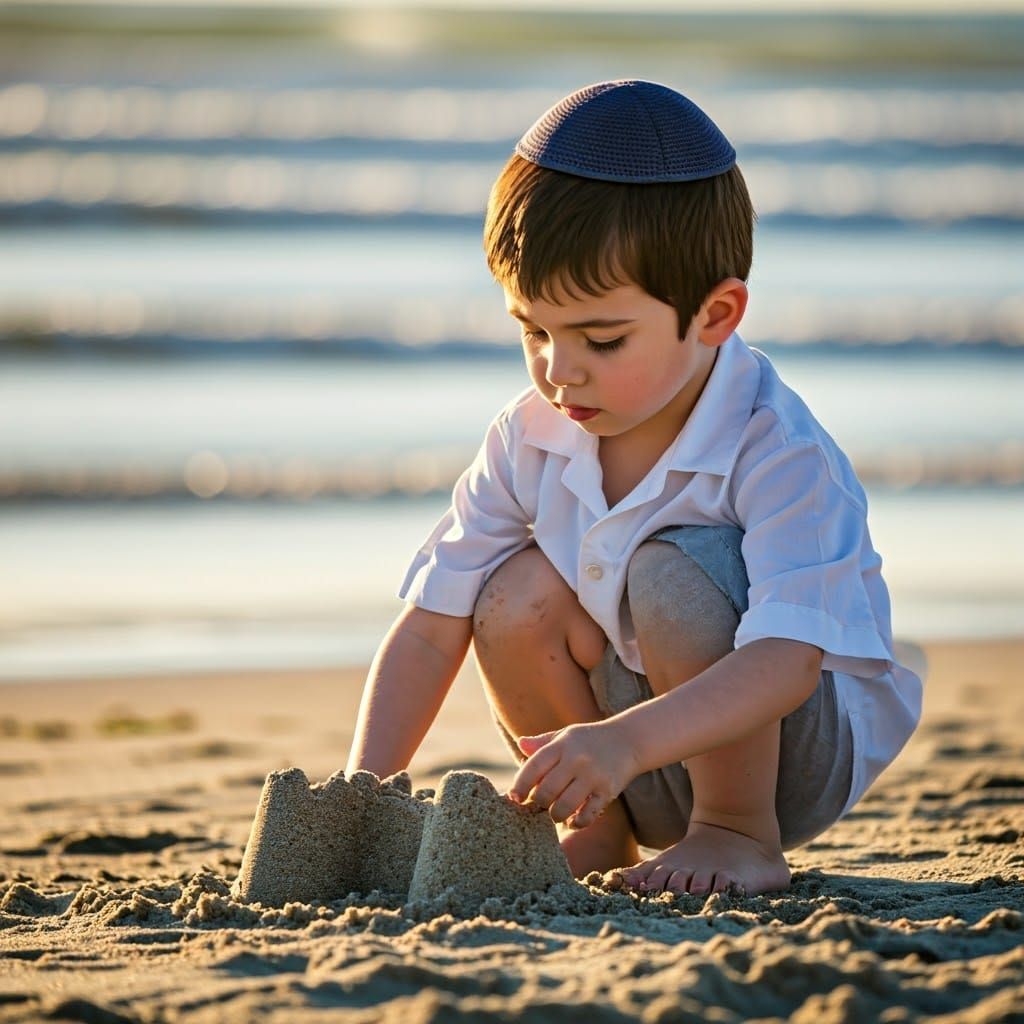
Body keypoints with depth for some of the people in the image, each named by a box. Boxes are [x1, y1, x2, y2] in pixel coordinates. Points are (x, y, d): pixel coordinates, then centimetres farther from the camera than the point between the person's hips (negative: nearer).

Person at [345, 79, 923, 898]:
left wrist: (628, 740, -54)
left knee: (672, 571, -30)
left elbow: (787, 661, -38)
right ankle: (600, 833, 2)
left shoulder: (776, 452, -25)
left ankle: (743, 833, -13)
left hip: (806, 743, -6)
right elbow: (430, 628, -4)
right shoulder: (532, 438, -7)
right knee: (518, 595, -19)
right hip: (652, 770, 6)